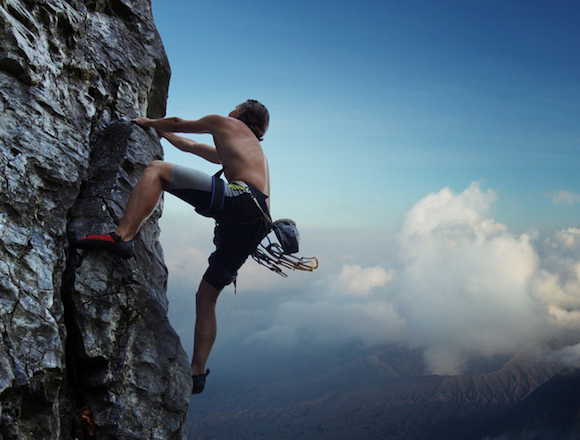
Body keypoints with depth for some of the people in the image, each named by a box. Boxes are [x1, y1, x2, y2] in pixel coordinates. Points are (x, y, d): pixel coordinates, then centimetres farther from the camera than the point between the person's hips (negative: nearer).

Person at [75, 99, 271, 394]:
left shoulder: (227, 124, 22)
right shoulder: (254, 150, 42)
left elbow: (179, 124, 35)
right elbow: (190, 147, 54)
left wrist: (149, 123, 53)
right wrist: (158, 130, 63)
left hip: (241, 198, -8)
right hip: (255, 225, 8)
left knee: (157, 170, -8)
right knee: (206, 296, 14)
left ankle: (122, 237, -29)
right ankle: (197, 373, 14)